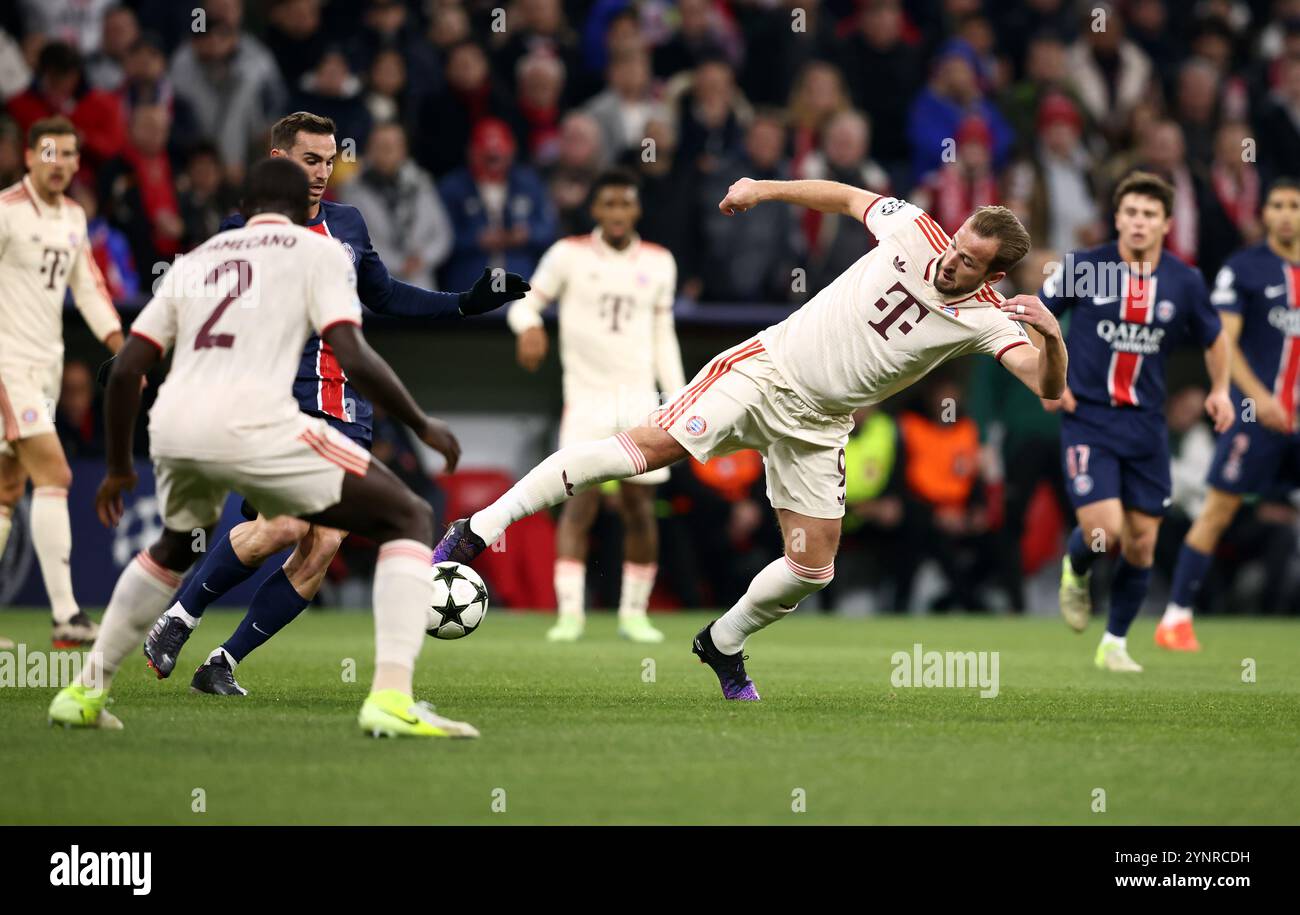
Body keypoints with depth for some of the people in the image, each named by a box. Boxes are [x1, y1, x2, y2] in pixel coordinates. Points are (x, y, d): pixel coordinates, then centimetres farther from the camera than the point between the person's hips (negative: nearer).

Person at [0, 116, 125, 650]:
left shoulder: (73, 217, 13)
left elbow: (87, 287, 18)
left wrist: (120, 346, 8)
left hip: (46, 365, 8)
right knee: (54, 474, -16)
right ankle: (65, 616, -18)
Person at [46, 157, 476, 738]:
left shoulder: (196, 260, 26)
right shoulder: (317, 251, 12)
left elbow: (126, 369, 21)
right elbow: (352, 358, -3)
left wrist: (119, 468, 33)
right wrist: (422, 426, 9)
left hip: (171, 427, 6)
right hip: (251, 426, -6)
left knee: (175, 548, 38)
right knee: (409, 520, 5)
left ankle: (84, 694, 37)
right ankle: (391, 699, -12)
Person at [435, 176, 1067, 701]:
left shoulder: (989, 320, -9)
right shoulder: (913, 229, -7)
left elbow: (1049, 386, -21)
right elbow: (847, 196, 12)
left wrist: (1052, 336, -40)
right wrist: (765, 188, 9)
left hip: (818, 426, 2)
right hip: (767, 369, -2)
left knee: (813, 568, -4)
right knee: (647, 447, -20)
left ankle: (723, 644, 27)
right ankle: (478, 530, -19)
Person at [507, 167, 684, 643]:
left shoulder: (659, 263, 9)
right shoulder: (570, 255, 0)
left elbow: (663, 337, 16)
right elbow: (524, 303, 2)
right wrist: (530, 326, -22)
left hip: (640, 397, 3)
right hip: (586, 395, -3)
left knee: (640, 508, 0)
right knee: (580, 501, -13)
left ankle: (634, 612, 10)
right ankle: (570, 611, -13)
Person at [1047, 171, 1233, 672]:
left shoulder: (1185, 282, 0)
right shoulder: (1083, 267, -7)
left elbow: (1214, 337, 18)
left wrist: (1220, 389, 5)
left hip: (1146, 424, 3)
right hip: (1087, 419, -3)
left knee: (1141, 543, 3)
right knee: (1104, 529, -18)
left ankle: (1115, 643, 22)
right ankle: (1075, 570, 19)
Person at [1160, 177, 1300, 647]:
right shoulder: (1242, 268, -2)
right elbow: (1222, 340, -9)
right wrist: (1258, 396, -19)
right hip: (1257, 411, -4)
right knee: (1218, 511, -3)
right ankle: (1176, 616, 3)